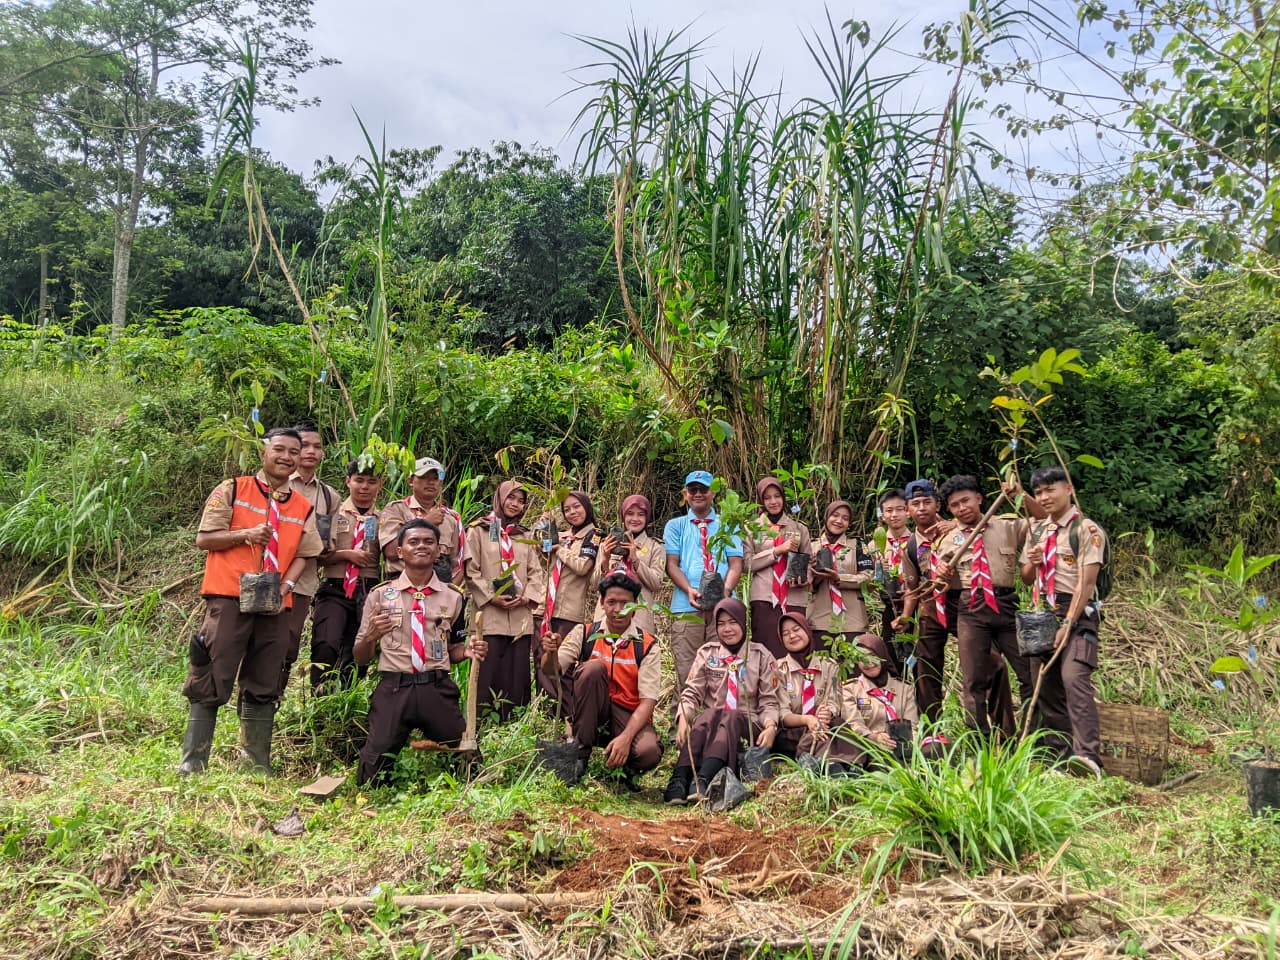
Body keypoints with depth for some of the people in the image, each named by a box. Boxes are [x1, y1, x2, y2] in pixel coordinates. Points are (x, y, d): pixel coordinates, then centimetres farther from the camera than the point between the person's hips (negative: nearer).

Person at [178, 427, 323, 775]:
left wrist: (286, 585, -7)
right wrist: (245, 534, -15)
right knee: (212, 681, -3)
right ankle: (192, 761, 8)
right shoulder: (232, 490, 2)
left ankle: (258, 764, 18)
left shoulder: (304, 508, 11)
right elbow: (203, 539, -1)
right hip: (229, 599, -4)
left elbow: (302, 555, 11)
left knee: (264, 687, 9)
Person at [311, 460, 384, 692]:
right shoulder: (333, 513, 7)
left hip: (370, 592, 2)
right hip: (334, 589, -2)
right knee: (326, 646, -20)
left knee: (357, 652, 4)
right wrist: (346, 554, -8)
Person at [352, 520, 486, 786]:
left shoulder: (453, 597, 11)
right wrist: (371, 636, -14)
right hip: (393, 689, -1)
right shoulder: (380, 594, 7)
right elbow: (361, 658, 8)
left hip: (438, 690, 1)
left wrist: (468, 652, -3)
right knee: (371, 773, -8)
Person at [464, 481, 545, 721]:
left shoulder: (525, 536, 19)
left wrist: (527, 596, -3)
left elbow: (535, 571, 15)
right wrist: (492, 597, -11)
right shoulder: (479, 530, 5)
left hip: (521, 614, 4)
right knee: (490, 672, -9)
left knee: (518, 672, 1)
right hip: (490, 614, -4)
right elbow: (471, 570, -1)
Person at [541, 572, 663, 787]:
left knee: (648, 753, -34)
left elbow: (648, 700, -13)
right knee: (594, 667, -27)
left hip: (629, 716, -1)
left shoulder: (648, 646, -5)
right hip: (590, 712, 1)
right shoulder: (584, 633, 0)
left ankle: (623, 763, 4)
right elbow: (551, 670, -12)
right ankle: (580, 751, -18)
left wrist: (626, 737, -29)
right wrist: (551, 653, -36)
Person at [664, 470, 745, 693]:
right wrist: (689, 590, -13)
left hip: (723, 607, 1)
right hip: (686, 606, -1)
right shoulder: (675, 526, 17)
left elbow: (736, 564, 9)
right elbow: (671, 564, 6)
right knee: (686, 671, -6)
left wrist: (726, 590, -12)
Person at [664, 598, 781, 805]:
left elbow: (769, 701, 5)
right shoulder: (706, 652, 11)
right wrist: (683, 718, -17)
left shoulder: (761, 656, 8)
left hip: (746, 725, -1)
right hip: (710, 721, 1)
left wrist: (771, 726, -17)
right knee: (709, 715, -35)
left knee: (730, 717, -36)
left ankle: (703, 781, -59)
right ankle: (679, 779, -55)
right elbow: (692, 693, 4)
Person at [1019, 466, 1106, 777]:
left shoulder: (1087, 530, -6)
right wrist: (1031, 562, -1)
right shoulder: (1037, 531, 15)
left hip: (1076, 612, -7)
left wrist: (1068, 624, -18)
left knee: (1074, 679, -23)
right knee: (1046, 686, 5)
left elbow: (1086, 582, -12)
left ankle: (1088, 756, -28)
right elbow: (1026, 578, 23)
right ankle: (1061, 754, 12)